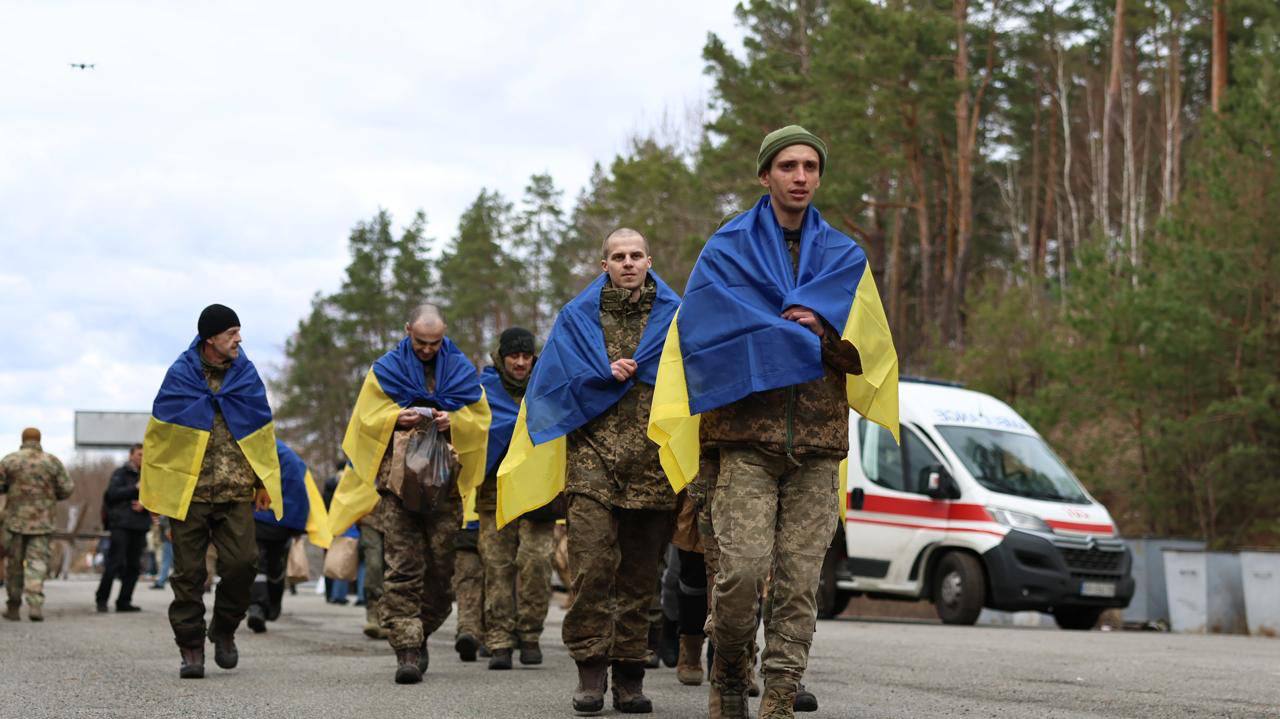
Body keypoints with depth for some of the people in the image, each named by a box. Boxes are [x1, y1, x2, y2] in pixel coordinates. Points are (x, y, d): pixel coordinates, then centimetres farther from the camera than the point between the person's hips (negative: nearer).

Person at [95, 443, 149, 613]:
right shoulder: (121, 473, 3)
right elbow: (112, 493, -11)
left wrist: (144, 504, -8)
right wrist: (134, 488, -14)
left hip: (140, 526, 5)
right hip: (121, 524, -5)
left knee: (134, 566, 4)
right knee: (115, 562, -9)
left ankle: (124, 601, 10)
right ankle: (102, 599, 1)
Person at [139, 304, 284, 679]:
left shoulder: (246, 375, 8)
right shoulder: (181, 376, 0)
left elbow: (262, 432, 14)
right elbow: (158, 433, 4)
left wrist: (263, 482, 10)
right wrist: (151, 485, 4)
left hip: (236, 493, 2)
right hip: (188, 492, -2)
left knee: (242, 563, -9)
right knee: (189, 573, 1)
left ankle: (224, 630, 14)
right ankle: (191, 647, 9)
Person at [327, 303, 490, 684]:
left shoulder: (461, 370, 13)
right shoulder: (386, 370, 10)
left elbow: (481, 420, 12)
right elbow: (368, 419, 8)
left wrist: (453, 421, -8)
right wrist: (397, 419, -11)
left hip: (445, 481, 2)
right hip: (397, 478, -2)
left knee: (441, 567, 3)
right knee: (402, 567, -11)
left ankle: (418, 636, 22)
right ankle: (407, 648, -14)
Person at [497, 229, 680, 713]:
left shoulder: (673, 316, 12)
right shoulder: (578, 317, 14)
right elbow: (558, 380, 7)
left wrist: (626, 372, -5)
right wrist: (608, 374, -4)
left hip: (652, 461, 1)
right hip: (593, 457, 0)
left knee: (640, 573, 3)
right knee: (592, 564, -13)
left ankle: (630, 676, 9)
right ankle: (591, 669, -8)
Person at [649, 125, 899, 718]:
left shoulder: (844, 258, 17)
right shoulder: (728, 248, 9)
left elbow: (865, 349, 7)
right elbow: (706, 334, -4)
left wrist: (818, 329, -12)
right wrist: (800, 339, -6)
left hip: (817, 445, 3)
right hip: (747, 436, -2)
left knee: (799, 580, -3)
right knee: (744, 567, -14)